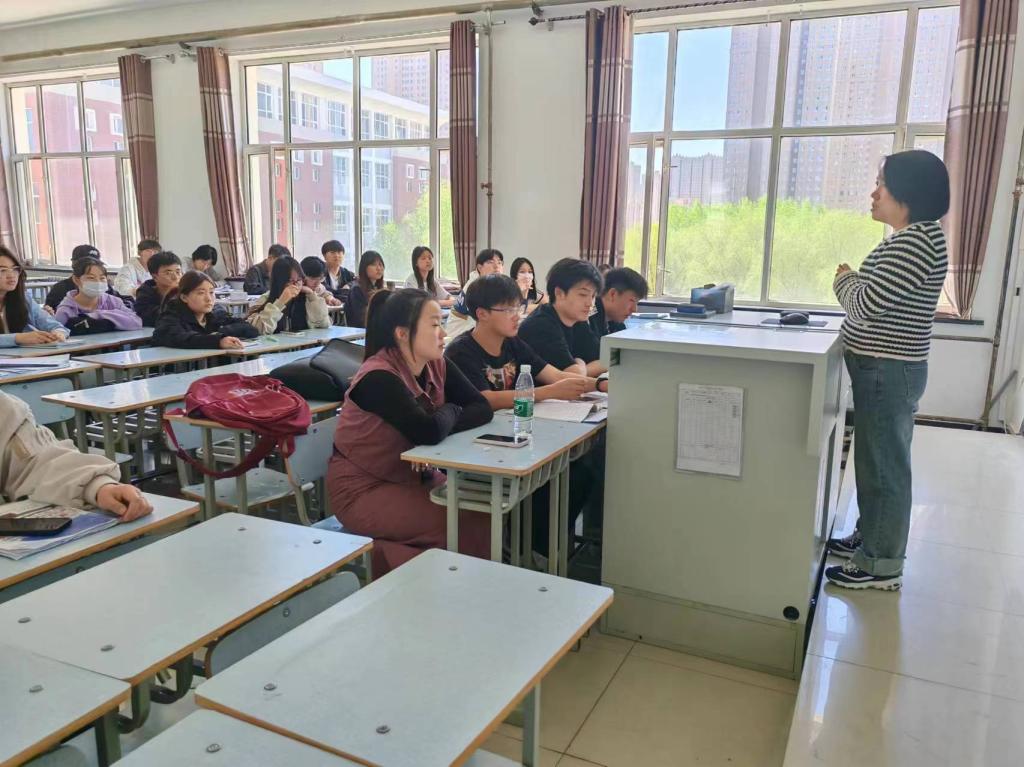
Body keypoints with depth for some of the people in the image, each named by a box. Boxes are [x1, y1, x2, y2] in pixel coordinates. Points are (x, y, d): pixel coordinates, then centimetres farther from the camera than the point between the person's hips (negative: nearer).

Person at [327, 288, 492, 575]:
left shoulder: (437, 365, -1)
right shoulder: (378, 378, -25)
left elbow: (482, 408, -7)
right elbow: (428, 431, -35)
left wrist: (441, 424, -24)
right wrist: (450, 411, -13)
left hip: (410, 477, 7)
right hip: (362, 490, -7)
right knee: (462, 524, -19)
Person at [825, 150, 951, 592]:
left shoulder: (917, 241, -20)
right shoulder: (910, 238, 14)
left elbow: (865, 304, -21)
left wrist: (844, 277, -3)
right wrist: (856, 279, 6)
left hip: (888, 372, -11)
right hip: (885, 369, 11)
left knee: (883, 465, -1)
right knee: (877, 460, 20)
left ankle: (882, 566, 11)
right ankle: (870, 538, 34)